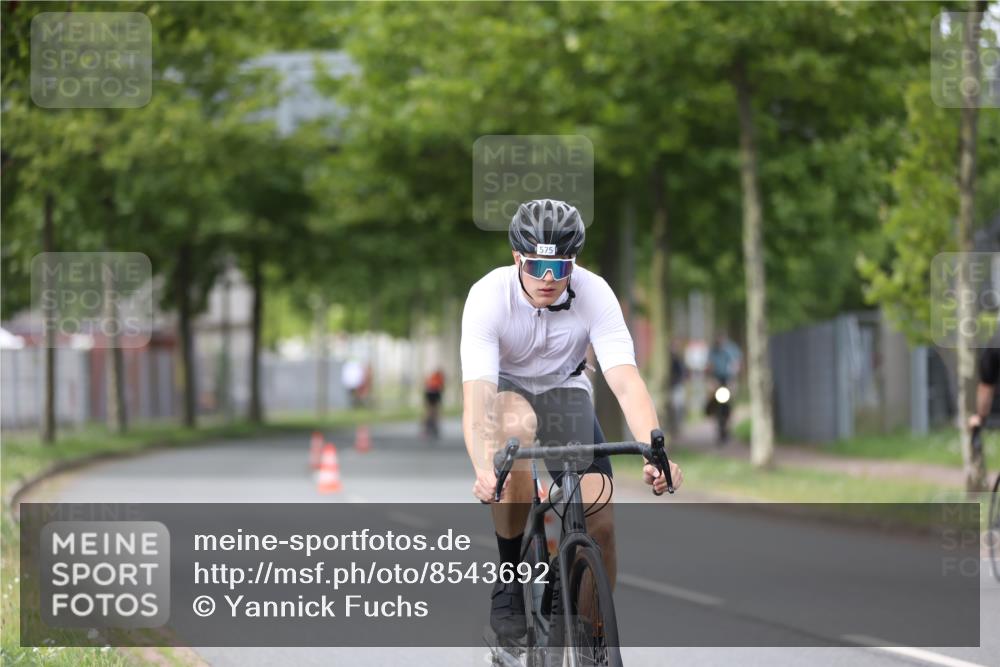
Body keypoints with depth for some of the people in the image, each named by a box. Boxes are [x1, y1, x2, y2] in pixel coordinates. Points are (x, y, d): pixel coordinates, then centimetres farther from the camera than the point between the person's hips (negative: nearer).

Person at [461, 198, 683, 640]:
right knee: (517, 425, -39)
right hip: (505, 389, -2)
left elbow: (626, 382, -34)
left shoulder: (594, 294, -25)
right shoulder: (489, 296, -30)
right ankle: (509, 587, -25)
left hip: (564, 392, 2)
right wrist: (484, 471, -58)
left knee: (600, 524, -16)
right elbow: (476, 397, -40)